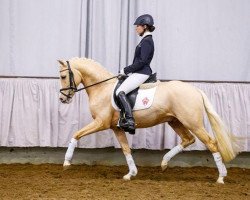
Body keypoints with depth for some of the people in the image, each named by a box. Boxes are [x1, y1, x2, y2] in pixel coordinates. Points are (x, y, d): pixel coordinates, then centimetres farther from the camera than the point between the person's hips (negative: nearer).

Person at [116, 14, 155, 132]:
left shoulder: (147, 41, -14)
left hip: (141, 73, -11)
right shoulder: (145, 40, 18)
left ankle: (129, 120, -31)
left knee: (120, 92, -22)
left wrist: (126, 70, -15)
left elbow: (142, 61, -21)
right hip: (139, 72, 11)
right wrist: (127, 71, 16)